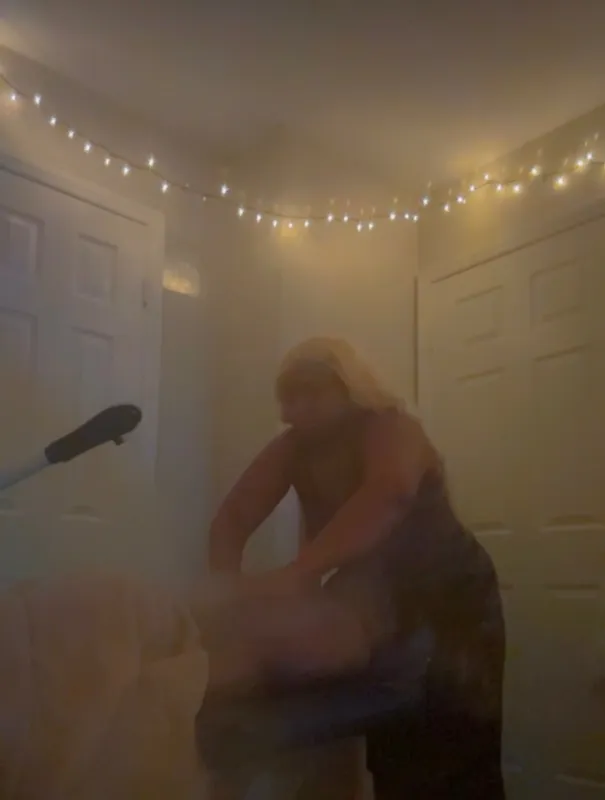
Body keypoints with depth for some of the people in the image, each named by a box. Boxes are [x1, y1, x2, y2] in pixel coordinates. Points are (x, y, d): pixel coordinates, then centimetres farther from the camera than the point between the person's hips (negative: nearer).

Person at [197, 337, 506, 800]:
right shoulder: (292, 449, -10)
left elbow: (390, 494, -47)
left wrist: (296, 575, -58)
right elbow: (232, 519, -19)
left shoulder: (392, 428, -25)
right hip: (378, 600, 4)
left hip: (449, 598, -4)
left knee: (456, 759, -5)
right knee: (394, 754, 4)